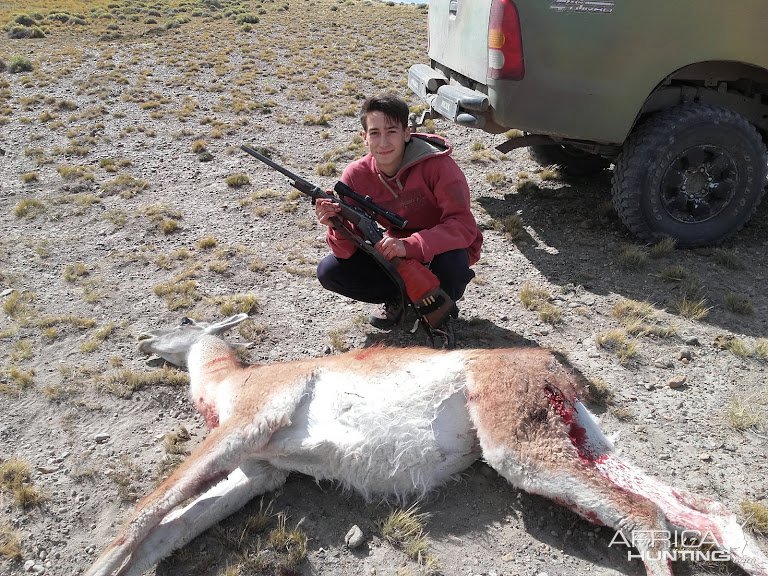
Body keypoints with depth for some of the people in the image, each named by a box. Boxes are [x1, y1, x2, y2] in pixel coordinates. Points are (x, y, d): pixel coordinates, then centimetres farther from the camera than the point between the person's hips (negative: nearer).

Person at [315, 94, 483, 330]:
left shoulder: (436, 164, -25)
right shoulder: (356, 176, -14)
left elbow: (464, 226, -33)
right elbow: (346, 251, -15)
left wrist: (409, 245, -45)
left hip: (440, 250, -3)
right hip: (397, 255, 4)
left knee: (452, 263, -38)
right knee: (329, 271, -13)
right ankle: (399, 295, 7)